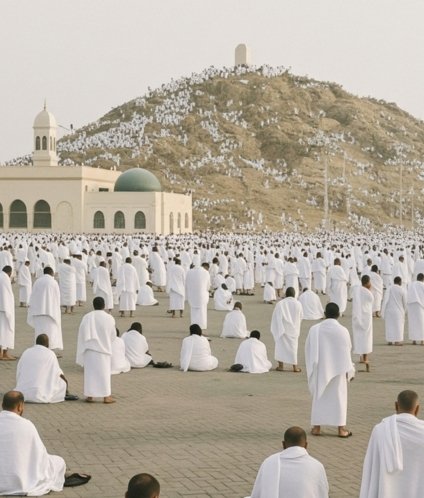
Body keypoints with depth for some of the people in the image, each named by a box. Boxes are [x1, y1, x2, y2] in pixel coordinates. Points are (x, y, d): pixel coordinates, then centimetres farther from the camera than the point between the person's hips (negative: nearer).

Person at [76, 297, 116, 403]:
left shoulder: (87, 317, -3)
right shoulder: (109, 318, -5)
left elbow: (82, 335, 0)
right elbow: (113, 335, 4)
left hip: (90, 348, 1)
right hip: (104, 349, 0)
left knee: (90, 372, 7)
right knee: (104, 372, 8)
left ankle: (90, 396, 6)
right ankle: (106, 396, 8)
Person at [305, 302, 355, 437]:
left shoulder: (314, 329, -7)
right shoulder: (342, 331, -13)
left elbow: (308, 350, 0)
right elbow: (346, 352, -5)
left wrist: (311, 368, 13)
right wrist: (350, 370, 5)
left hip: (320, 369, 2)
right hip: (338, 370, -2)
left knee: (319, 396, 13)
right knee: (339, 397, 7)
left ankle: (316, 427, 14)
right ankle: (341, 428, 8)